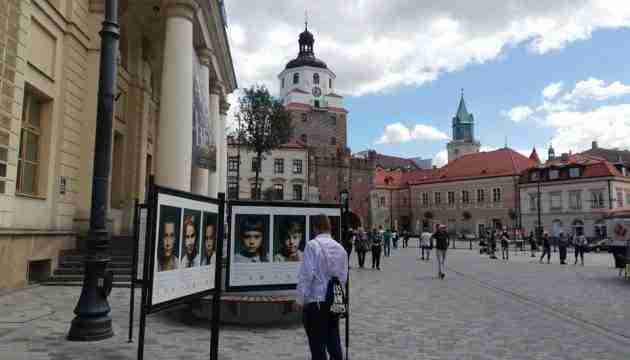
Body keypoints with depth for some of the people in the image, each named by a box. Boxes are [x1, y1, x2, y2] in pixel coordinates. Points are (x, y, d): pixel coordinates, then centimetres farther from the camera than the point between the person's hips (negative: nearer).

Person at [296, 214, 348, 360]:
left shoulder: (312, 245, -10)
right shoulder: (340, 248, 6)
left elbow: (306, 274, -14)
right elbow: (344, 277, 10)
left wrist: (300, 299, -7)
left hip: (315, 301, -6)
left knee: (317, 346, 2)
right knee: (334, 343, 15)